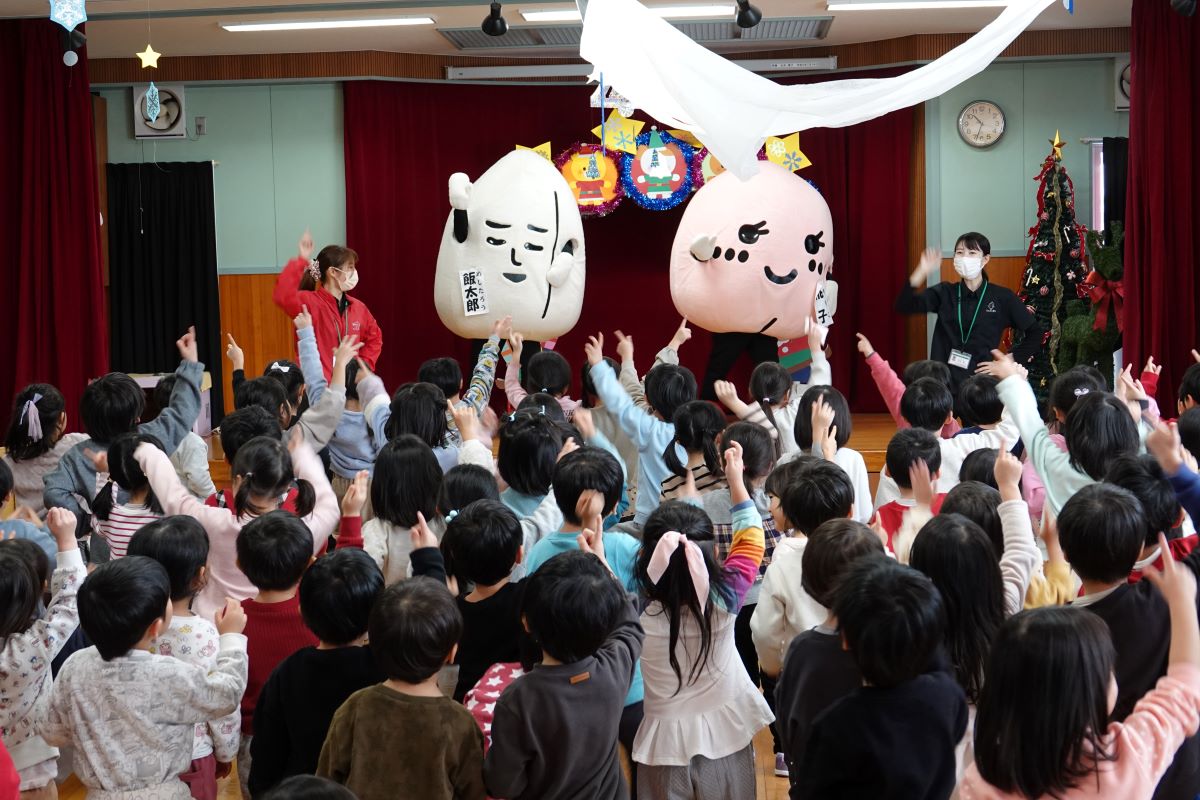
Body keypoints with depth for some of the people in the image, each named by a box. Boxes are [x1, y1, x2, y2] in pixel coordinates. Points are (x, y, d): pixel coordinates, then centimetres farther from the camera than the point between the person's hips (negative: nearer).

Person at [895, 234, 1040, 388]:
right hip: (944, 380, 1)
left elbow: (1034, 332, 7)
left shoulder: (1002, 297, 2)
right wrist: (922, 271, -17)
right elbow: (904, 306, -6)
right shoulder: (945, 292, 7)